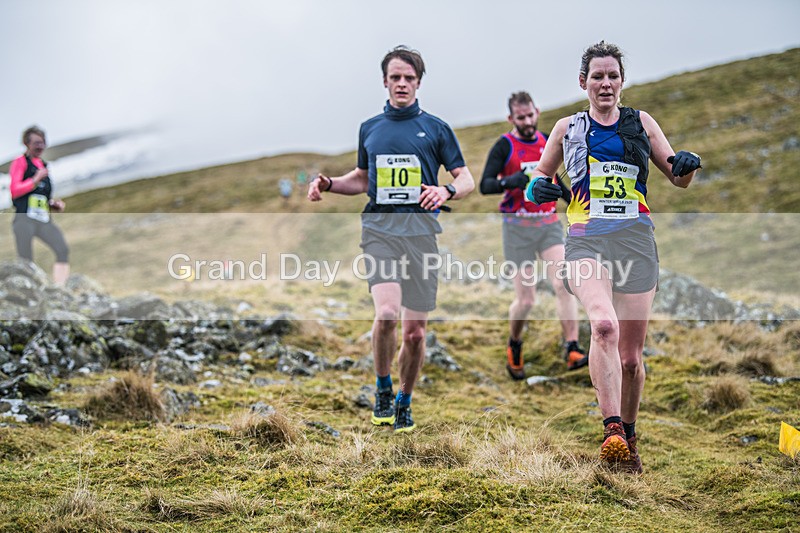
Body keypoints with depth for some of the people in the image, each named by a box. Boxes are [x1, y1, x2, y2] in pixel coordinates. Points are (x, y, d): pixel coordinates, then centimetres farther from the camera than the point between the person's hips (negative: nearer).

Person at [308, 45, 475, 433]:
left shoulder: (436, 128, 8)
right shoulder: (369, 129, 15)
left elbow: (466, 179, 7)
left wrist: (447, 191, -15)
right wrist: (328, 184, 10)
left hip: (421, 230, 0)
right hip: (379, 227, 0)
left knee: (415, 329, 1)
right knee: (386, 313, -22)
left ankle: (404, 402, 23)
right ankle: (383, 388, 1)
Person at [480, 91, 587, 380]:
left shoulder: (546, 142, 10)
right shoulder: (504, 146, -6)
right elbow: (484, 185, -15)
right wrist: (508, 182, -33)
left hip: (549, 223, 4)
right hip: (518, 227, -4)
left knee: (564, 284, -15)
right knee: (526, 300, -3)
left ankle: (572, 351, -15)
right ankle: (514, 346, 25)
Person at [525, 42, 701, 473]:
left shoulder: (641, 123, 15)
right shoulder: (567, 128, 15)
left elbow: (678, 179, 17)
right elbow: (539, 176, 23)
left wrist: (687, 164, -6)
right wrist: (538, 187, -1)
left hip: (635, 241, 1)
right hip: (586, 241, -1)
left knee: (630, 356, 3)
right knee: (604, 325, -30)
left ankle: (629, 437, 24)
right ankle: (612, 431, -29)